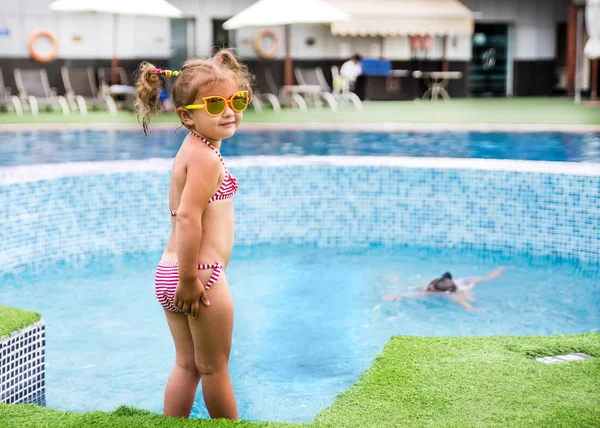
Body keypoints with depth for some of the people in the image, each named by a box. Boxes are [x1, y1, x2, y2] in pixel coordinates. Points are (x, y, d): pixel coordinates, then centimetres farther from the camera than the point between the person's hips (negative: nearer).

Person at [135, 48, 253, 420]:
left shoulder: (192, 149, 13)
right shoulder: (206, 157, -17)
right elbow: (188, 217, -27)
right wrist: (190, 280, -24)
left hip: (168, 274, 9)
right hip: (202, 276, -9)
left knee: (187, 364, 17)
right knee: (215, 368, 7)